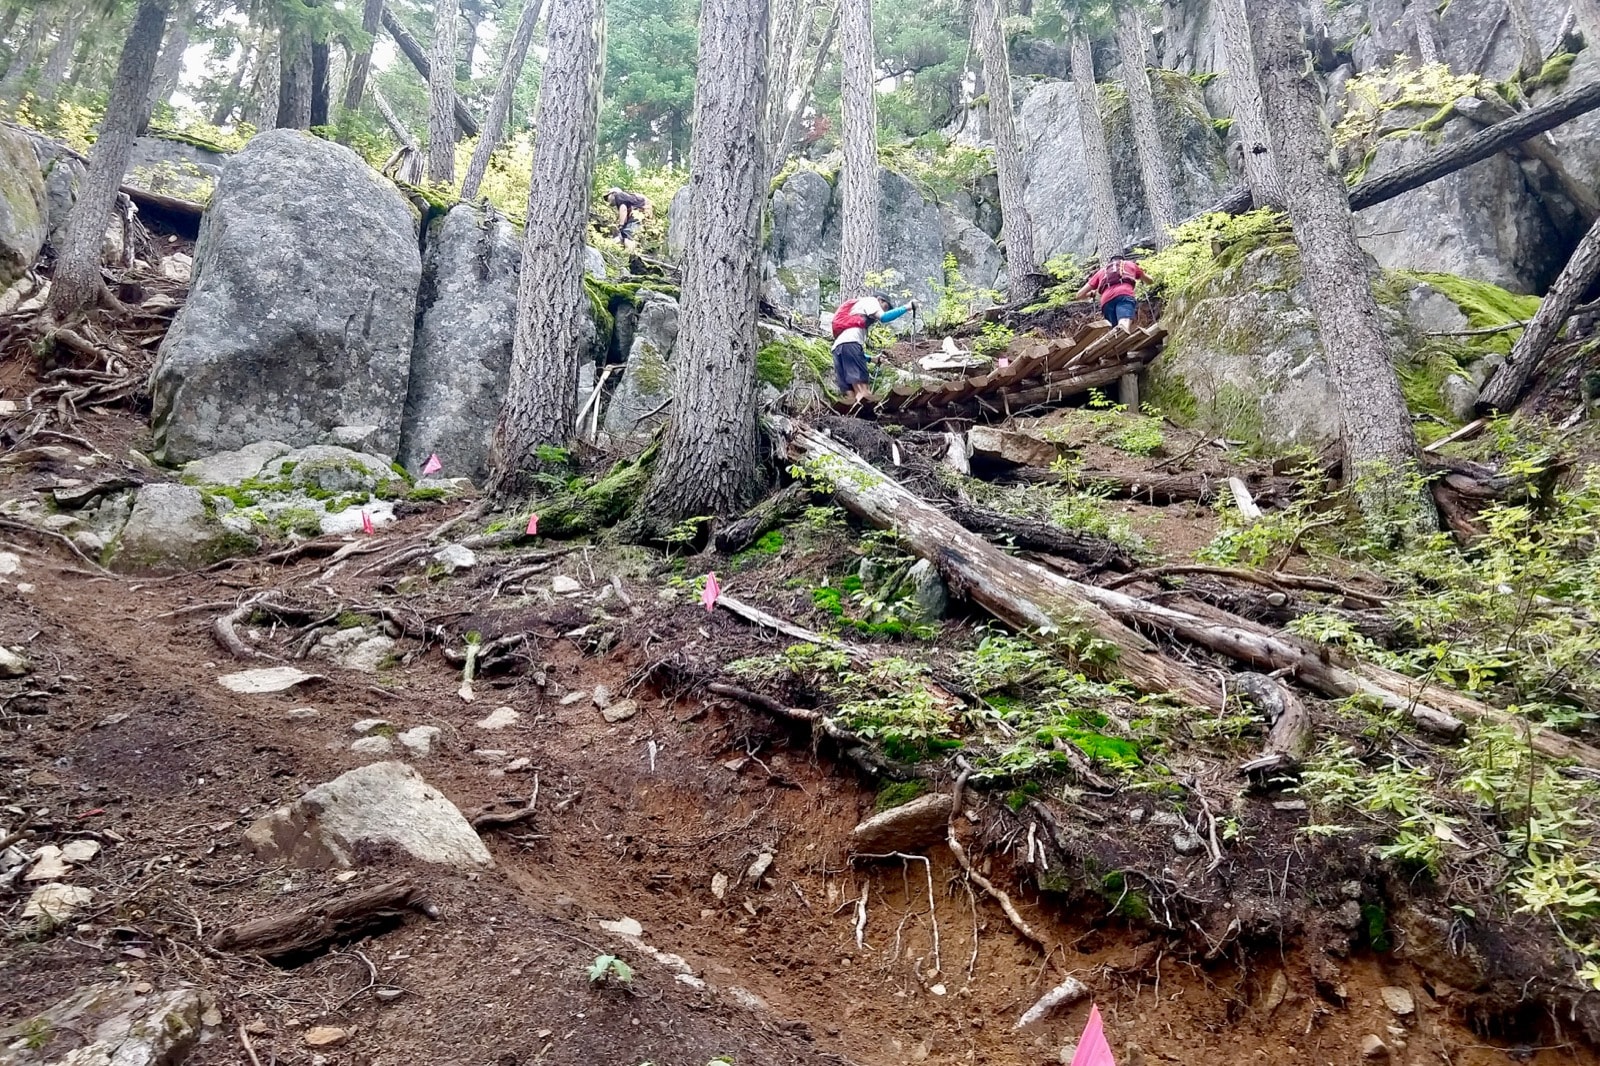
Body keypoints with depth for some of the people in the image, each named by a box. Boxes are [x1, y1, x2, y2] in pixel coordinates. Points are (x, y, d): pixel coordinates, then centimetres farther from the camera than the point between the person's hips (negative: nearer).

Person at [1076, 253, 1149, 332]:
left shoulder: (1101, 271, 37)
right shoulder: (1130, 264, 36)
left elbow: (1079, 295, 31)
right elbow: (1149, 280, 52)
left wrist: (1092, 293, 54)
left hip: (1107, 300, 3)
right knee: (1124, 327, -28)